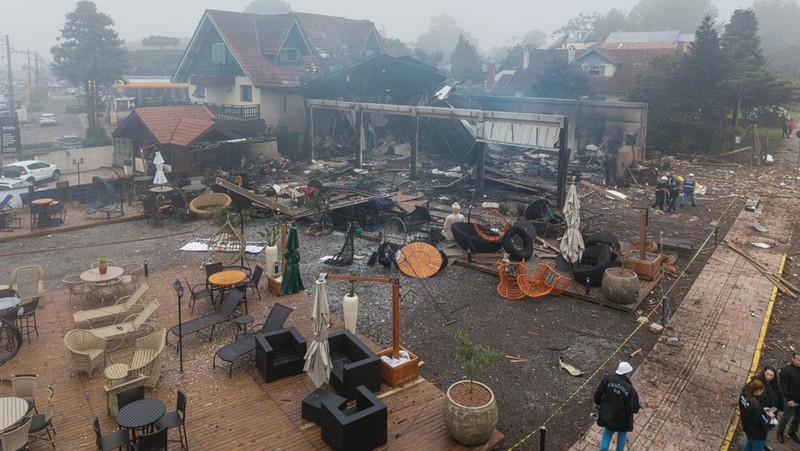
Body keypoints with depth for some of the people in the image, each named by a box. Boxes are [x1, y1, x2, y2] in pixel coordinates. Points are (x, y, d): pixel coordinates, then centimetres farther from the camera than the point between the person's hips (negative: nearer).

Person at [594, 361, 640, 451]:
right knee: (622, 433, 28)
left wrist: (598, 403, 11)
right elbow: (635, 408, -22)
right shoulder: (630, 389, -27)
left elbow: (597, 394, -10)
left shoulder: (607, 380, -19)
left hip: (607, 414, 2)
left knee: (608, 431, 28)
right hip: (622, 418, -2)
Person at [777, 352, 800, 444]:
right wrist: (789, 399, -16)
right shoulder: (786, 370, -17)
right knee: (786, 416, 8)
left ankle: (792, 432, 37)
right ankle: (780, 433, 26)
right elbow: (784, 386, -15)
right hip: (792, 400, -5)